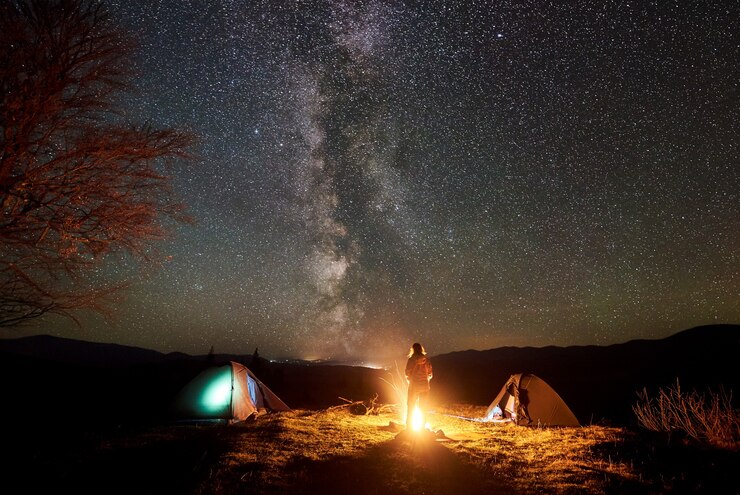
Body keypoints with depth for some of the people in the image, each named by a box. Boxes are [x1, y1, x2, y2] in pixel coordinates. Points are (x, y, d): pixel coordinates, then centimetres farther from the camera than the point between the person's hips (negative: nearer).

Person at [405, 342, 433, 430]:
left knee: (410, 407, 8)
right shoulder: (426, 360, -1)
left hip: (414, 385, -3)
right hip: (425, 386, 3)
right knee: (423, 408, 13)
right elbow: (430, 374, 3)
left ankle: (408, 427, 7)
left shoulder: (411, 359, -9)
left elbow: (407, 373, -6)